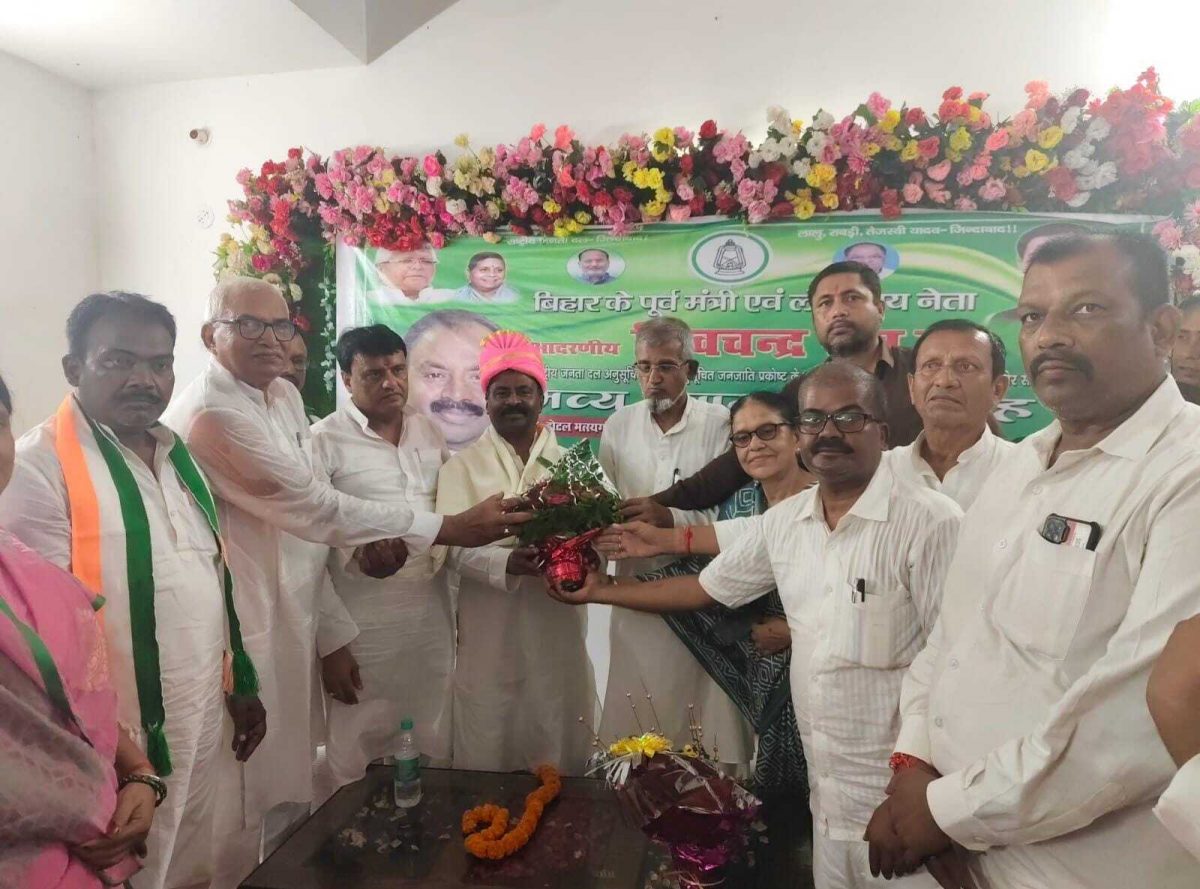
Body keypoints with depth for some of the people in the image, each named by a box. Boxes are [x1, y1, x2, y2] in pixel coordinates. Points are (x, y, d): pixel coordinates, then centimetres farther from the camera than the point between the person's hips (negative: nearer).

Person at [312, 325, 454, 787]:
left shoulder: (429, 431, 8)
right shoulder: (324, 441, -8)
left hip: (433, 620, 5)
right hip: (363, 630, -4)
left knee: (435, 753, 15)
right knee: (358, 764, 9)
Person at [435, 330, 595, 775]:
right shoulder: (461, 465, 2)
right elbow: (453, 546, -8)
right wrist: (506, 562, -26)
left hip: (558, 632, 2)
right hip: (489, 635, -2)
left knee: (560, 758, 13)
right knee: (486, 757, 9)